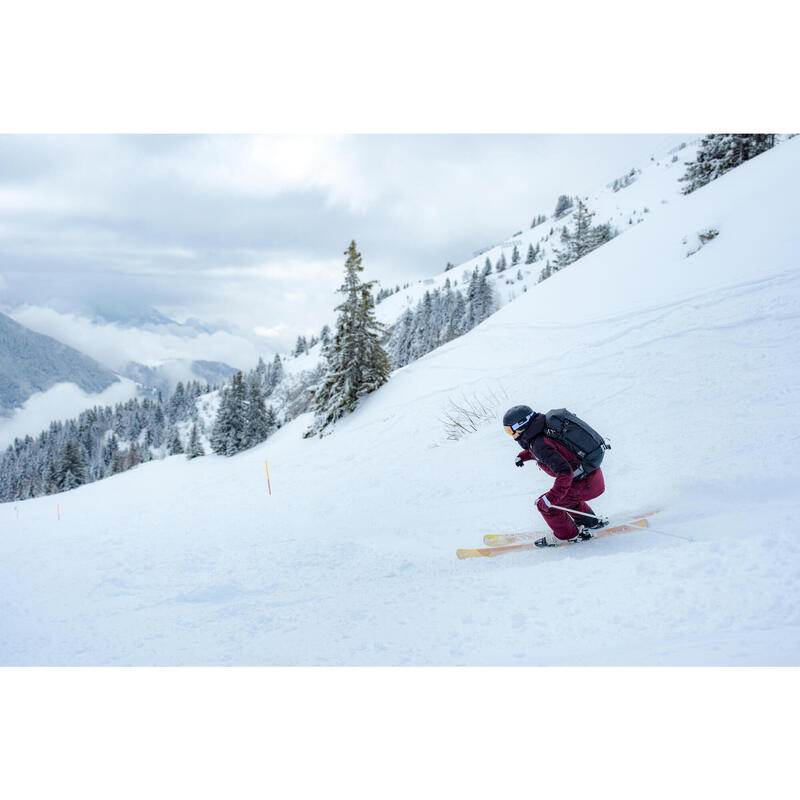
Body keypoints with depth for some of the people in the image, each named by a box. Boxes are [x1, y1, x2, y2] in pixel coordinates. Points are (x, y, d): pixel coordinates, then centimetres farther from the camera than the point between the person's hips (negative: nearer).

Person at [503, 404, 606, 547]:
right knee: (564, 495, 33)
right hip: (595, 474, 10)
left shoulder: (539, 444, -23)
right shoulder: (545, 429, 5)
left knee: (546, 505, -1)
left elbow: (565, 472, -30)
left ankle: (569, 535, 17)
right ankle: (591, 522, 45)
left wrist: (551, 498, -28)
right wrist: (523, 455, 32)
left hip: (586, 484, -10)